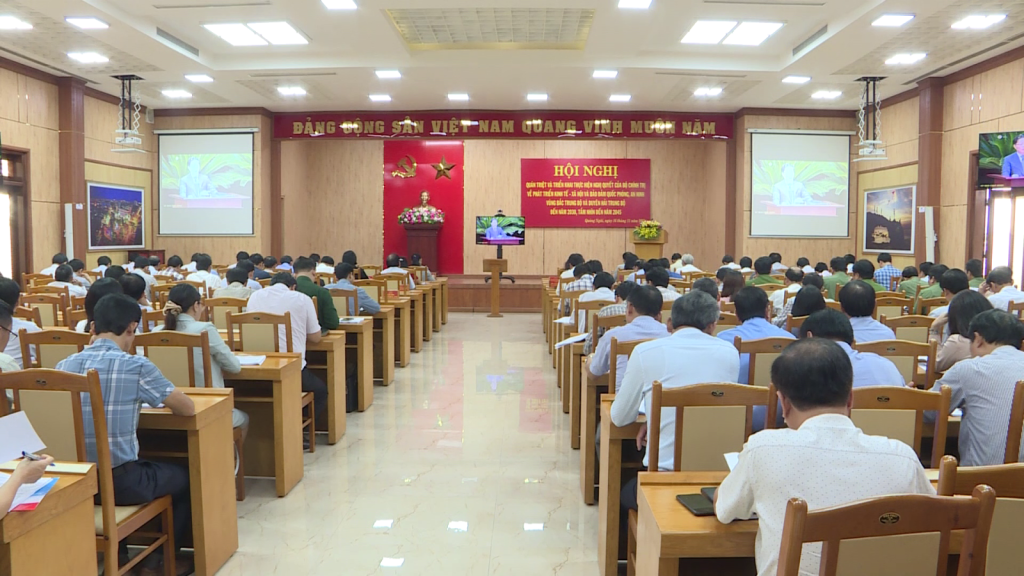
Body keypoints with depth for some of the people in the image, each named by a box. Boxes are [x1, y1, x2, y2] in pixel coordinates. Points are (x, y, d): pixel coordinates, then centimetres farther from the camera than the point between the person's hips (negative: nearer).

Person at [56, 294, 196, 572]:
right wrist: (166, 400, 15)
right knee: (185, 476, 22)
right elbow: (188, 408, -6)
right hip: (121, 481, -5)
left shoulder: (63, 366, -1)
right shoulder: (136, 366, -16)